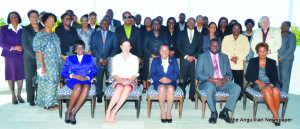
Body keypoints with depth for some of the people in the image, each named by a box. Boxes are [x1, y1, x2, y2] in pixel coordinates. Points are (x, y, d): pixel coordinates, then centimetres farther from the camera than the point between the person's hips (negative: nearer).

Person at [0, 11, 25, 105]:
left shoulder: (23, 29, 7)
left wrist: (23, 48, -9)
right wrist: (13, 47, -14)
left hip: (21, 55, 1)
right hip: (9, 56, -1)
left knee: (20, 75, 4)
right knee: (11, 76, 3)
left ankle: (19, 95, 17)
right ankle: (13, 96, 16)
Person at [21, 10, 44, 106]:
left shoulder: (43, 29, 10)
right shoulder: (26, 30, 4)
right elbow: (25, 45, -3)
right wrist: (34, 55, -13)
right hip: (29, 58, -1)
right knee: (30, 78, 1)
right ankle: (31, 99, 11)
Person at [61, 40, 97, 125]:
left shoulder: (89, 57, 21)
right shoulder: (70, 59, 20)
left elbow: (94, 70, 8)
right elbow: (63, 72, 10)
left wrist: (87, 77, -10)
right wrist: (73, 76, -9)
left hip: (86, 80, 0)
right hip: (72, 80, 0)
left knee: (86, 88, -37)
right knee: (78, 87, -37)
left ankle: (73, 113, -31)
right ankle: (68, 111, -22)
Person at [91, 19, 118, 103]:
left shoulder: (113, 35, 11)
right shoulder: (95, 34, 12)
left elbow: (115, 49, 5)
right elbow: (93, 48, 4)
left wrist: (108, 59, -7)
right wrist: (100, 59, -7)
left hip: (110, 61, 0)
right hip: (98, 61, 0)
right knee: (99, 79, -1)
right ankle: (99, 96, 14)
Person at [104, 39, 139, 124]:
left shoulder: (135, 58, 11)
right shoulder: (116, 57, 11)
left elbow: (135, 73, 3)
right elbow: (115, 73, 3)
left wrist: (129, 81, -17)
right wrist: (121, 81, -17)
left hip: (131, 80, 0)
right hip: (118, 80, 0)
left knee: (127, 88, -36)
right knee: (120, 88, -36)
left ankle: (113, 113, -35)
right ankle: (108, 112, -34)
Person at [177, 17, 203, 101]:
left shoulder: (199, 35, 15)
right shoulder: (181, 34, 12)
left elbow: (200, 48, 8)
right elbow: (179, 46, 3)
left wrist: (194, 56, -7)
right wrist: (186, 56, -8)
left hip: (195, 59, 1)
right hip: (184, 59, -1)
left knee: (194, 78, -1)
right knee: (183, 78, -2)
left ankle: (192, 95, 11)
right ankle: (182, 94, 12)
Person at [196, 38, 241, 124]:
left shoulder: (225, 57, 21)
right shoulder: (202, 57, 9)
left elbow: (229, 73, 16)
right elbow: (198, 74, -3)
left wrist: (225, 79, -9)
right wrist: (211, 80, -18)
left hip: (223, 82, 4)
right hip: (209, 82, -3)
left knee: (237, 88, -24)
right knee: (210, 88, -38)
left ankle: (224, 112, -11)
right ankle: (213, 113, -13)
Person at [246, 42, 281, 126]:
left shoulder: (272, 62, 13)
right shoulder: (252, 61, 10)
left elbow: (275, 77, 4)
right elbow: (248, 76, 2)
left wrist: (271, 84, -17)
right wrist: (258, 81, -15)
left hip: (271, 84, 2)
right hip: (258, 84, -2)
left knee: (276, 90, -32)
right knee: (267, 91, -34)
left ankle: (275, 115, -23)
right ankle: (276, 116, -32)